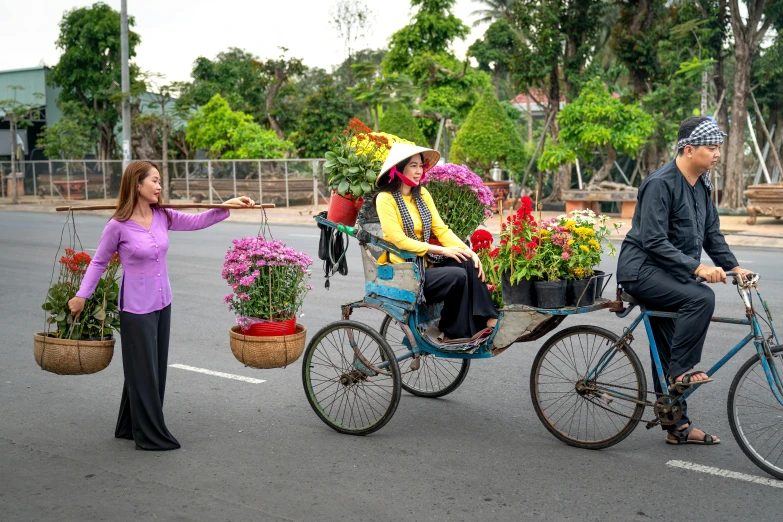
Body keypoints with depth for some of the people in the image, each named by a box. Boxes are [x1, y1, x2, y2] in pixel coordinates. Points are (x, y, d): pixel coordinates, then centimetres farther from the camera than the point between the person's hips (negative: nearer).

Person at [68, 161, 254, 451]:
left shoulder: (163, 217, 0)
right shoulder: (118, 225, -14)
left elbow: (196, 221, 5)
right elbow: (99, 262, -3)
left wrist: (225, 207, -7)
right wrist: (81, 295, -5)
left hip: (162, 303, 6)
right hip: (136, 307, -6)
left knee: (156, 367, 15)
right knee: (144, 370, 2)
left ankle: (130, 427, 31)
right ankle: (151, 435, 14)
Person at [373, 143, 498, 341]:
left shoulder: (421, 193, 11)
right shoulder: (385, 198, -11)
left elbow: (441, 229, 6)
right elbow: (399, 240, -18)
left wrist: (468, 250, -9)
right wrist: (442, 250, -20)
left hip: (425, 262, 7)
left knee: (468, 262, -17)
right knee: (457, 276, -24)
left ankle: (486, 319, -17)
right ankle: (452, 334, -9)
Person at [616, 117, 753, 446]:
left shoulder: (701, 184, 9)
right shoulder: (660, 183, -18)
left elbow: (711, 233, 14)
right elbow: (654, 242, -24)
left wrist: (733, 267, 1)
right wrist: (697, 267, -29)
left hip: (669, 275, 9)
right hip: (642, 270, -9)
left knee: (668, 354, 11)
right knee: (701, 298, -31)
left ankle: (677, 427, 17)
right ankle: (681, 372, -18)